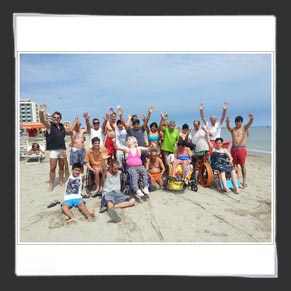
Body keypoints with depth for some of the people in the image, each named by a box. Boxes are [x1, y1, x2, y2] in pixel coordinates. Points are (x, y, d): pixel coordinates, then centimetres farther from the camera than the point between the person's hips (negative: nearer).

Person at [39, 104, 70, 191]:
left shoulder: (62, 126, 11)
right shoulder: (49, 125, -4)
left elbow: (68, 132, 27)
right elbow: (43, 120, -23)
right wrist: (41, 112, -42)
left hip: (62, 149, 5)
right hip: (53, 150, -5)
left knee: (61, 167, 14)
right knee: (52, 168, -4)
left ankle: (61, 181, 27)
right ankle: (51, 185, 6)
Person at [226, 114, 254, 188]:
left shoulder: (244, 128, 3)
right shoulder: (232, 129, 8)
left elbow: (249, 124, -18)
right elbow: (228, 127, -15)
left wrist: (251, 119, -42)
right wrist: (227, 122, -38)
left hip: (242, 149, -3)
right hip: (233, 149, 3)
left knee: (243, 165, -1)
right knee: (234, 165, 9)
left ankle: (244, 181, 4)